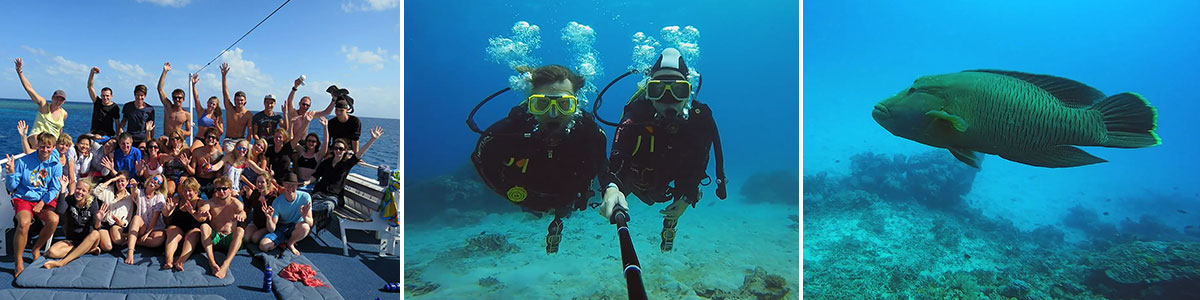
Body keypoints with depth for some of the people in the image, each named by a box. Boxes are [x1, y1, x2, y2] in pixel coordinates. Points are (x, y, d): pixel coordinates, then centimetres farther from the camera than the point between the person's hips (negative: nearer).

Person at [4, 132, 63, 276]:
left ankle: (36, 248, 0)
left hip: (45, 200, 2)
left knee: (54, 219, -29)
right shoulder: (24, 162, -3)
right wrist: (11, 173, -20)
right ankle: (19, 262, -18)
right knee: (24, 222, -32)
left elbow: (55, 189, 1)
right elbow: (11, 187, 0)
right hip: (23, 198, -2)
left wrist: (42, 203, -13)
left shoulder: (56, 165, 2)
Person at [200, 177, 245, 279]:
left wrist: (240, 215, -51)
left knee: (240, 230, -31)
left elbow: (243, 212, -24)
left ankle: (225, 265, -43)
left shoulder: (235, 203, -2)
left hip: (230, 239, -1)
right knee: (204, 226, -26)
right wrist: (204, 212, -47)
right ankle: (212, 262, -38)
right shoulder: (212, 202, 2)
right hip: (214, 238, 1)